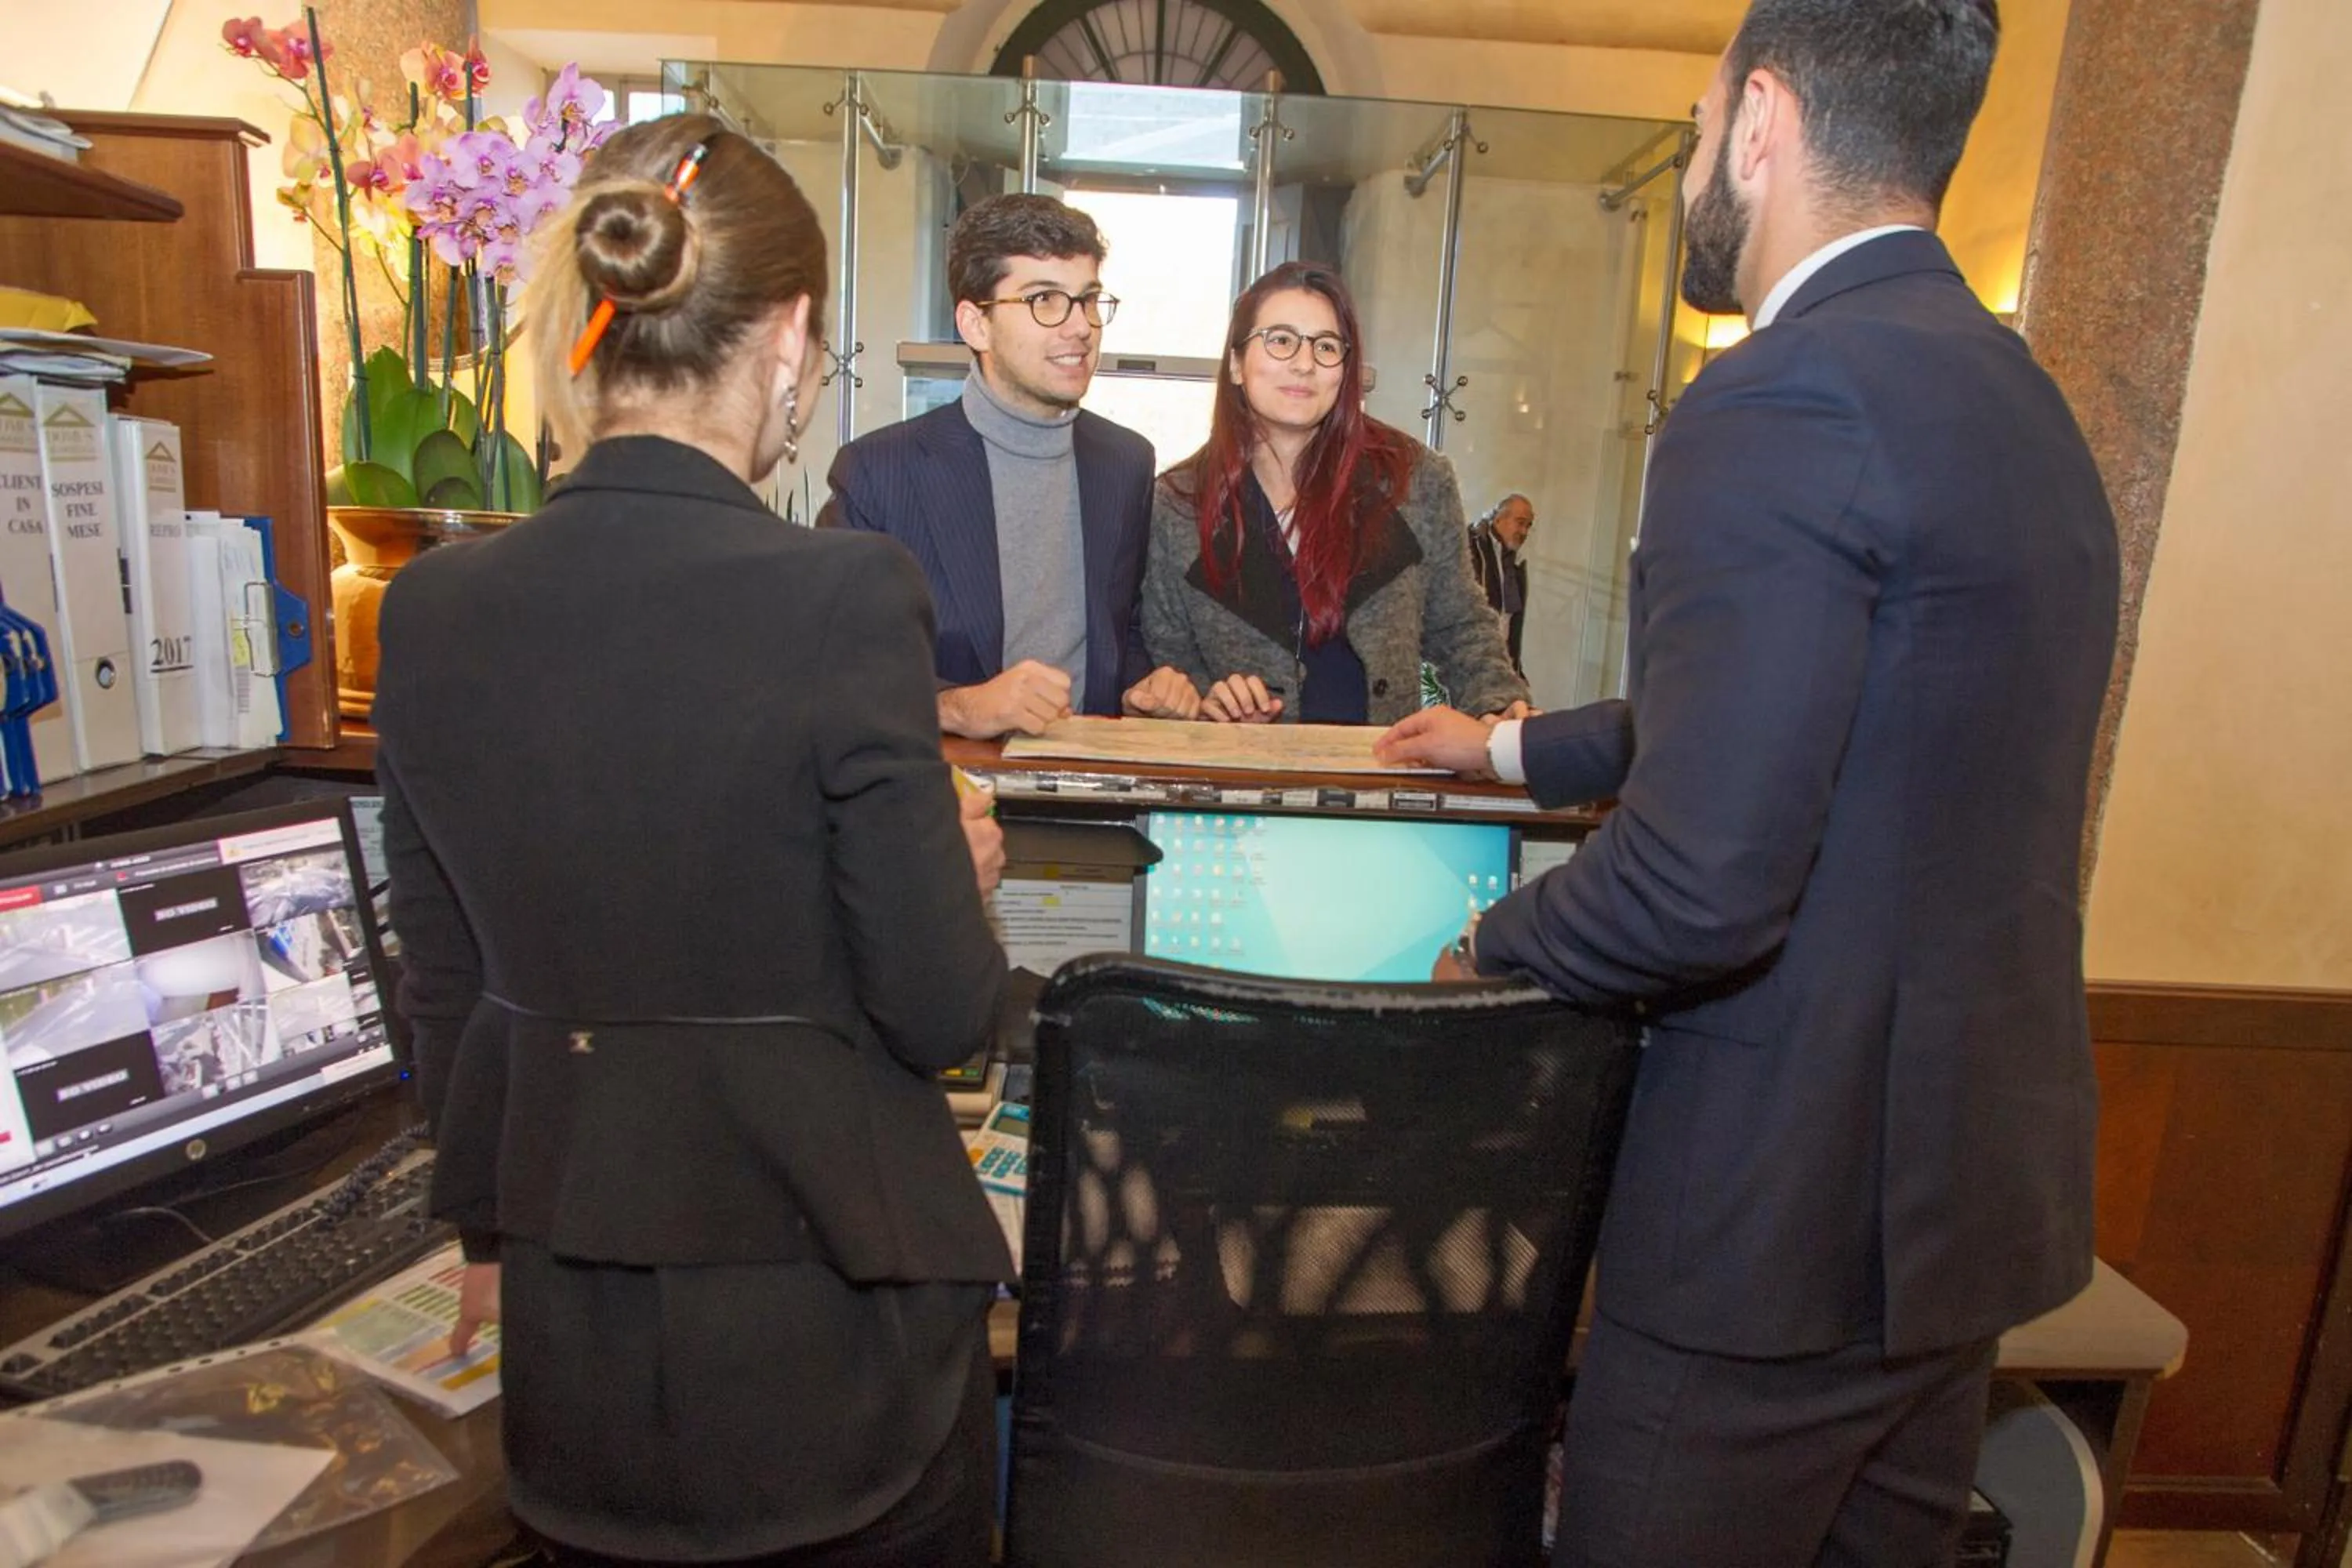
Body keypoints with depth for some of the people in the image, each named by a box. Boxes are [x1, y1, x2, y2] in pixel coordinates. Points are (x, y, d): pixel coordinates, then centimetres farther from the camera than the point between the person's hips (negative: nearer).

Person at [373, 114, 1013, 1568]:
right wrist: (967, 864, 4)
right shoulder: (845, 595, -22)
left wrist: (494, 1236, 19)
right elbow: (942, 1013, -17)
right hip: (828, 1324, -4)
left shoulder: (435, 607, -6)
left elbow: (449, 995, 5)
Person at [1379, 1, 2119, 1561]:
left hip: (1793, 1208, -9)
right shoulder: (2019, 394, 10)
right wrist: (1517, 748, 30)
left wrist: (1492, 949, -7)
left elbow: (1699, 885, -28)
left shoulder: (1785, 396, -21)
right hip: (1981, 1183, 9)